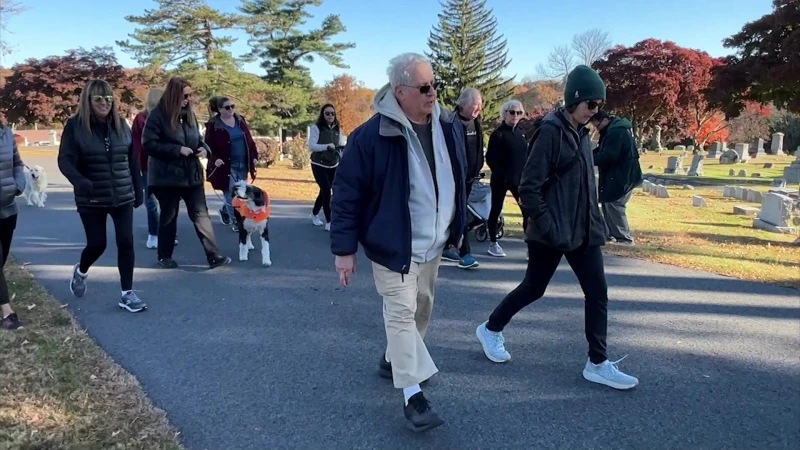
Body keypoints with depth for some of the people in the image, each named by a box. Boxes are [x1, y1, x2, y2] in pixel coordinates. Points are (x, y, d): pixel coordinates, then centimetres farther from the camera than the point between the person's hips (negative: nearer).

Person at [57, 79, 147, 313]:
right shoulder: (75, 125, -7)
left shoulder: (121, 124, 5)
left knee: (126, 242, -3)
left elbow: (132, 160, 10)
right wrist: (79, 181, -31)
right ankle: (80, 272, 39)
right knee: (97, 244, 3)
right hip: (92, 199, -3)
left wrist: (138, 190, 11)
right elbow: (65, 160, -12)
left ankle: (127, 293, 8)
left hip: (123, 197, 3)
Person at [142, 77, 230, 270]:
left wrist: (204, 148, -3)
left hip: (191, 174, 5)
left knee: (201, 213, 1)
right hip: (167, 176, -5)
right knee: (168, 216, 8)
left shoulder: (189, 114, 8)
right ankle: (164, 256, 24)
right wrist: (177, 150, -22)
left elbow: (197, 138, 19)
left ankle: (213, 255, 0)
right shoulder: (157, 115, -11)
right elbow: (148, 144, -15)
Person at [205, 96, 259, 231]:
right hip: (226, 166, -6)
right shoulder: (213, 124, -7)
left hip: (242, 165, 6)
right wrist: (214, 159, -24)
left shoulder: (240, 120, 9)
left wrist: (254, 155, 6)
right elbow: (209, 146, -8)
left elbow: (249, 139, 13)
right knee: (231, 194, -6)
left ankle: (224, 212, 37)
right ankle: (236, 221, 6)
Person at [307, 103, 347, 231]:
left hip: (333, 165, 5)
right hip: (319, 165, -5)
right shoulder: (316, 128, -12)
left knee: (324, 191, 15)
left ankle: (314, 214, 38)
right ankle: (329, 222, -6)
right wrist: (327, 146, -34)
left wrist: (347, 145, -14)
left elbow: (341, 144, 9)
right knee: (327, 191, -12)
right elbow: (311, 146, -21)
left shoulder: (337, 129, 4)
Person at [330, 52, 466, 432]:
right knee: (401, 312, -3)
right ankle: (412, 394, 8)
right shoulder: (371, 135, -21)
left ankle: (393, 359, 43)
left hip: (433, 244, 7)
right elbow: (347, 193, -16)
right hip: (393, 245, -7)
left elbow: (458, 179, 12)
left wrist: (458, 227, 17)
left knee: (421, 308, 20)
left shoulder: (449, 126, -1)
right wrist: (344, 248, -16)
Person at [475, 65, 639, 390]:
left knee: (597, 292, 5)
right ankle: (491, 329, 31)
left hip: (584, 230, 8)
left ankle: (597, 364, 15)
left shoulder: (581, 133, 11)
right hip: (553, 232, -8)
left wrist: (595, 221, 13)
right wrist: (548, 229, -20)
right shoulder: (551, 132, -15)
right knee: (534, 288, 8)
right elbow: (529, 188, -19)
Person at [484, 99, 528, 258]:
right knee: (496, 210, 5)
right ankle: (493, 244, 17)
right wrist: (503, 175, -17)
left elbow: (526, 155, 14)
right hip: (500, 179, -5)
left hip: (519, 179, 5)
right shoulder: (498, 134, -7)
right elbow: (490, 158, -11)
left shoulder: (521, 133, 11)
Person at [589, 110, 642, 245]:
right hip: (617, 176, 11)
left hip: (621, 177, -11)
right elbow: (603, 151, 19)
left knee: (613, 205, -7)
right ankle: (610, 234, 19)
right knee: (607, 203, 13)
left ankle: (624, 238, -1)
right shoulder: (613, 130, 14)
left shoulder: (616, 132, -20)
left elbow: (608, 156, -26)